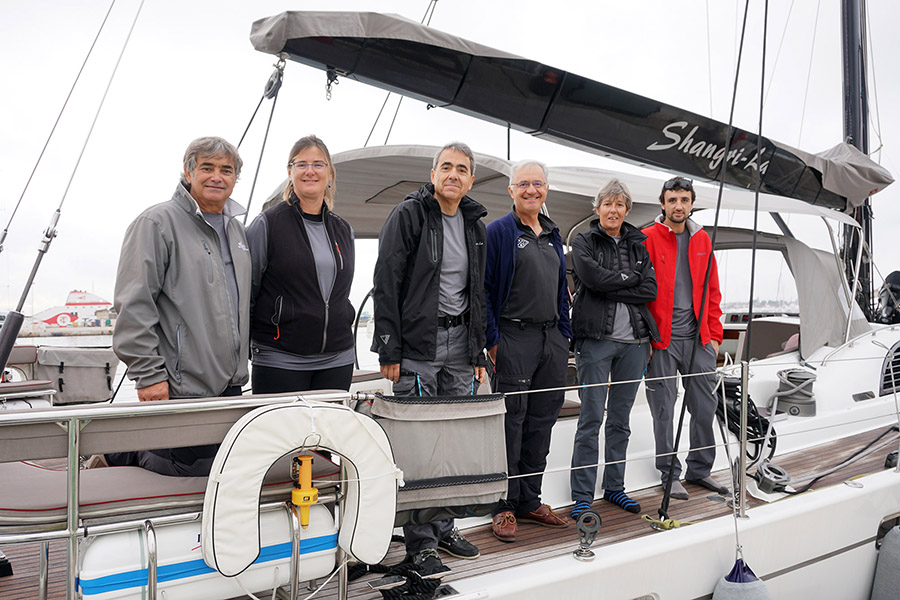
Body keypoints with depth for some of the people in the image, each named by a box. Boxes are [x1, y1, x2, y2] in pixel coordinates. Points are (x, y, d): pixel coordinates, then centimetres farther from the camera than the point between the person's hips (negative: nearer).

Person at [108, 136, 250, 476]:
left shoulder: (236, 229, 15)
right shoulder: (158, 223, -10)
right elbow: (134, 307, -15)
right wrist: (148, 375, -18)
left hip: (230, 383, 8)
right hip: (181, 384, -8)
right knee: (195, 468, -5)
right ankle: (121, 449, 18)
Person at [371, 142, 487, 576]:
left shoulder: (474, 225, 14)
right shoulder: (408, 215, -5)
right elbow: (386, 284, -9)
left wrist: (478, 352, 16)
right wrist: (388, 350, -14)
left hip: (460, 346, 6)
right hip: (417, 347, -6)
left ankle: (444, 527, 24)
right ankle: (420, 542, 7)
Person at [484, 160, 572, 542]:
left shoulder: (553, 235, 17)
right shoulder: (498, 232, -3)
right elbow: (484, 288, -7)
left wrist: (565, 334, 14)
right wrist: (492, 340, -12)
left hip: (552, 339, 7)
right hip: (515, 340, -6)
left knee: (541, 423, 11)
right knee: (510, 423, -3)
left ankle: (530, 501, 22)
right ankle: (505, 507, 7)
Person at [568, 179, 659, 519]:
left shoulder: (638, 246, 14)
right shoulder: (583, 242, 5)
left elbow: (650, 290, 1)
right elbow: (592, 276, -15)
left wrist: (610, 289, -8)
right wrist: (630, 279, -5)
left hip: (634, 341, 4)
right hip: (596, 339, -4)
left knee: (621, 418, 11)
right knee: (591, 418, -5)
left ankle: (614, 487, 22)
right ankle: (582, 496, 2)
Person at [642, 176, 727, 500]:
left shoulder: (702, 240, 12)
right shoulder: (647, 239, -4)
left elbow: (712, 292, 15)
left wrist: (714, 335, 9)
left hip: (698, 339, 5)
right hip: (661, 341, -4)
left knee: (705, 407, 9)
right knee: (664, 410, 3)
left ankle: (700, 469, 25)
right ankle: (670, 474, 17)